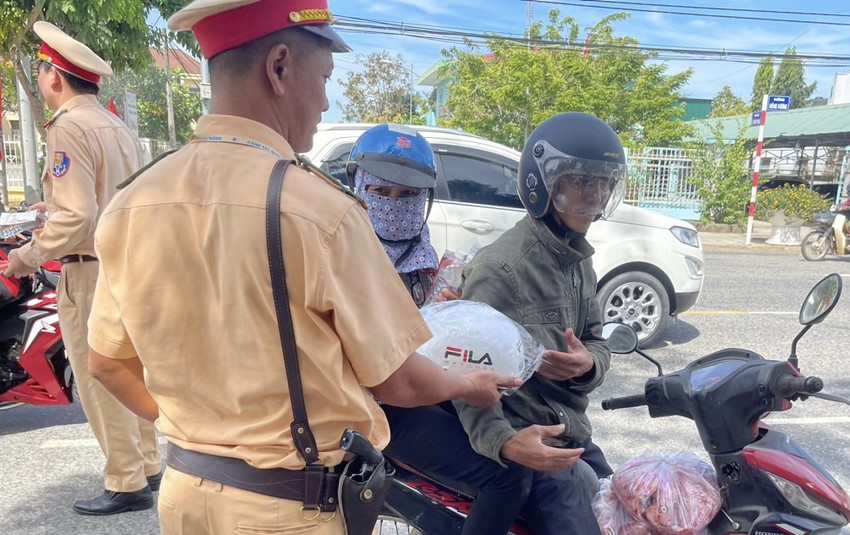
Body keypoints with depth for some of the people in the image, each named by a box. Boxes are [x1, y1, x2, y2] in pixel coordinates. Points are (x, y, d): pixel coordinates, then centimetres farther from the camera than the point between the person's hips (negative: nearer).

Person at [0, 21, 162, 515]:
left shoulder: (69, 127, -14)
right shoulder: (116, 126, 12)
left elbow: (77, 216, -21)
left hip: (90, 271, -9)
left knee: (98, 381, 0)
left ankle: (127, 484, 10)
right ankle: (147, 465, 27)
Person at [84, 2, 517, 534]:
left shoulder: (130, 204, -6)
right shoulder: (318, 210, -24)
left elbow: (108, 362, 5)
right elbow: (396, 380, -15)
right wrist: (468, 386, 5)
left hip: (185, 490, 5)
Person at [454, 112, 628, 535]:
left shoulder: (578, 261, 10)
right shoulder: (501, 267, -20)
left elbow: (597, 341, 12)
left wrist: (588, 363, -13)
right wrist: (502, 440, -38)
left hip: (574, 435, 9)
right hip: (527, 444, -9)